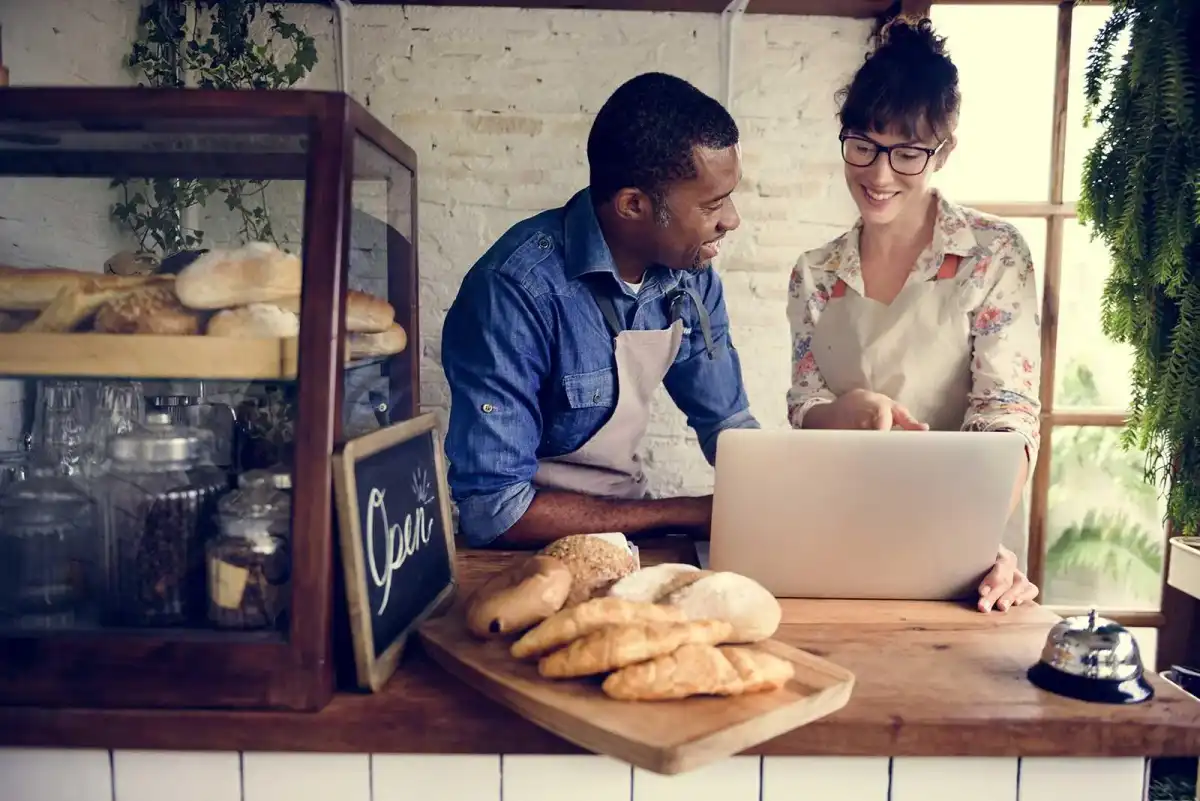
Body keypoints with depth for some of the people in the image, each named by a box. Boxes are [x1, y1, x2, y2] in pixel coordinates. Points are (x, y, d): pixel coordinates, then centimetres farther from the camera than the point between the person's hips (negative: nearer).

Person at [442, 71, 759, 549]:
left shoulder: (689, 270, -4)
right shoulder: (517, 291, -25)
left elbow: (726, 422, 8)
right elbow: (494, 508, -26)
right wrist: (687, 515, -20)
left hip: (628, 525, 6)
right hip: (535, 546, -6)